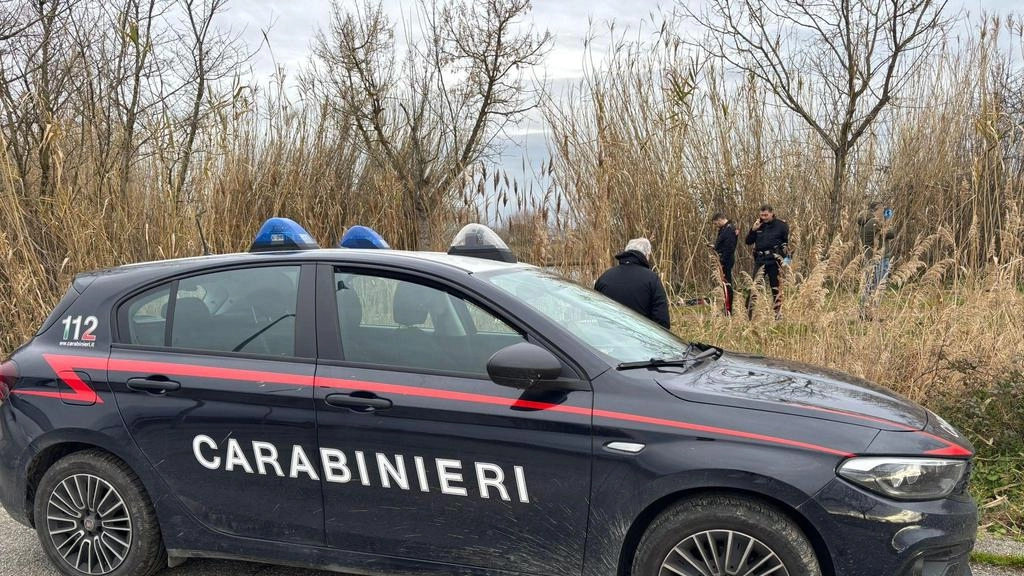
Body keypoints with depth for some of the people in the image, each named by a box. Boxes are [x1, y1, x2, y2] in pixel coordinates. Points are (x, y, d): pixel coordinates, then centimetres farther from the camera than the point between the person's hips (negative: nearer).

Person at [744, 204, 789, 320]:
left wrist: (784, 255, -11)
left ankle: (778, 313, 10)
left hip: (775, 261, -3)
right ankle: (748, 314, -3)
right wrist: (753, 230, -4)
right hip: (760, 260, 3)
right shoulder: (758, 225, 11)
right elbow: (748, 242, 11)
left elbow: (789, 241, 0)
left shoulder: (781, 225, -1)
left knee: (776, 287, 4)